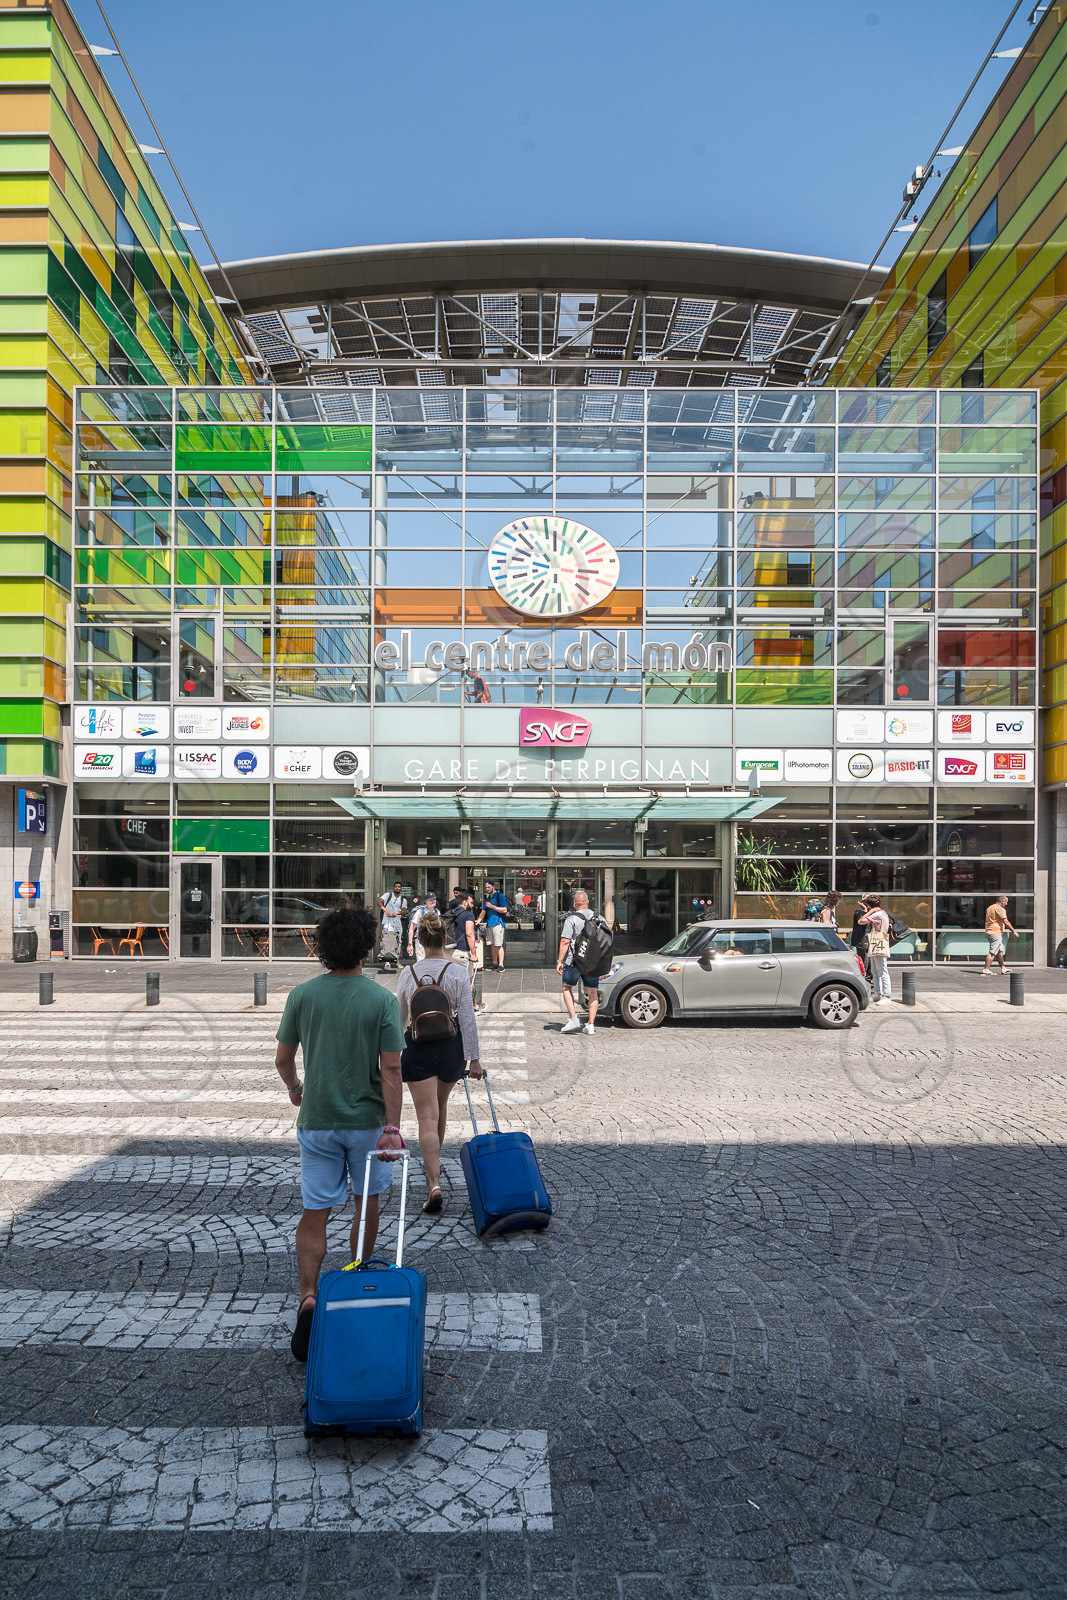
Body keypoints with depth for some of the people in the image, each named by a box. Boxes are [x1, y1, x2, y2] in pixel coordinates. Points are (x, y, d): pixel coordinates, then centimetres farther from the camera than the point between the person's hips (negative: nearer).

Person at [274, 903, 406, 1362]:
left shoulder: (302, 995, -6)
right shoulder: (382, 1000, -12)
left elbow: (283, 1059, 2)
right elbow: (391, 1069, -15)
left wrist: (295, 1088, 22)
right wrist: (392, 1127, -14)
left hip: (317, 1119, 1)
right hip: (367, 1119, -1)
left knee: (314, 1213, 7)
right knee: (367, 1202, 20)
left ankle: (308, 1298, -9)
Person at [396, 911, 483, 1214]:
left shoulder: (408, 973, -3)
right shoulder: (457, 973, -7)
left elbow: (400, 1016, 9)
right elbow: (468, 1019, -9)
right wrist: (473, 1058, -4)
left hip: (417, 1045, -1)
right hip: (450, 1045, 1)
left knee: (427, 1116, -4)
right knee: (440, 1105, 24)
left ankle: (434, 1184, -16)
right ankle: (434, 1160, 44)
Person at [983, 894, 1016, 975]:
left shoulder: (989, 908, 17)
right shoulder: (1000, 909, -11)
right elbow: (1006, 922, -17)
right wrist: (1014, 932, -12)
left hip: (989, 932, 10)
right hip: (996, 933, -10)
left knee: (1000, 951, 17)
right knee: (992, 952, -9)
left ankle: (1003, 968, 22)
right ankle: (985, 970, -11)